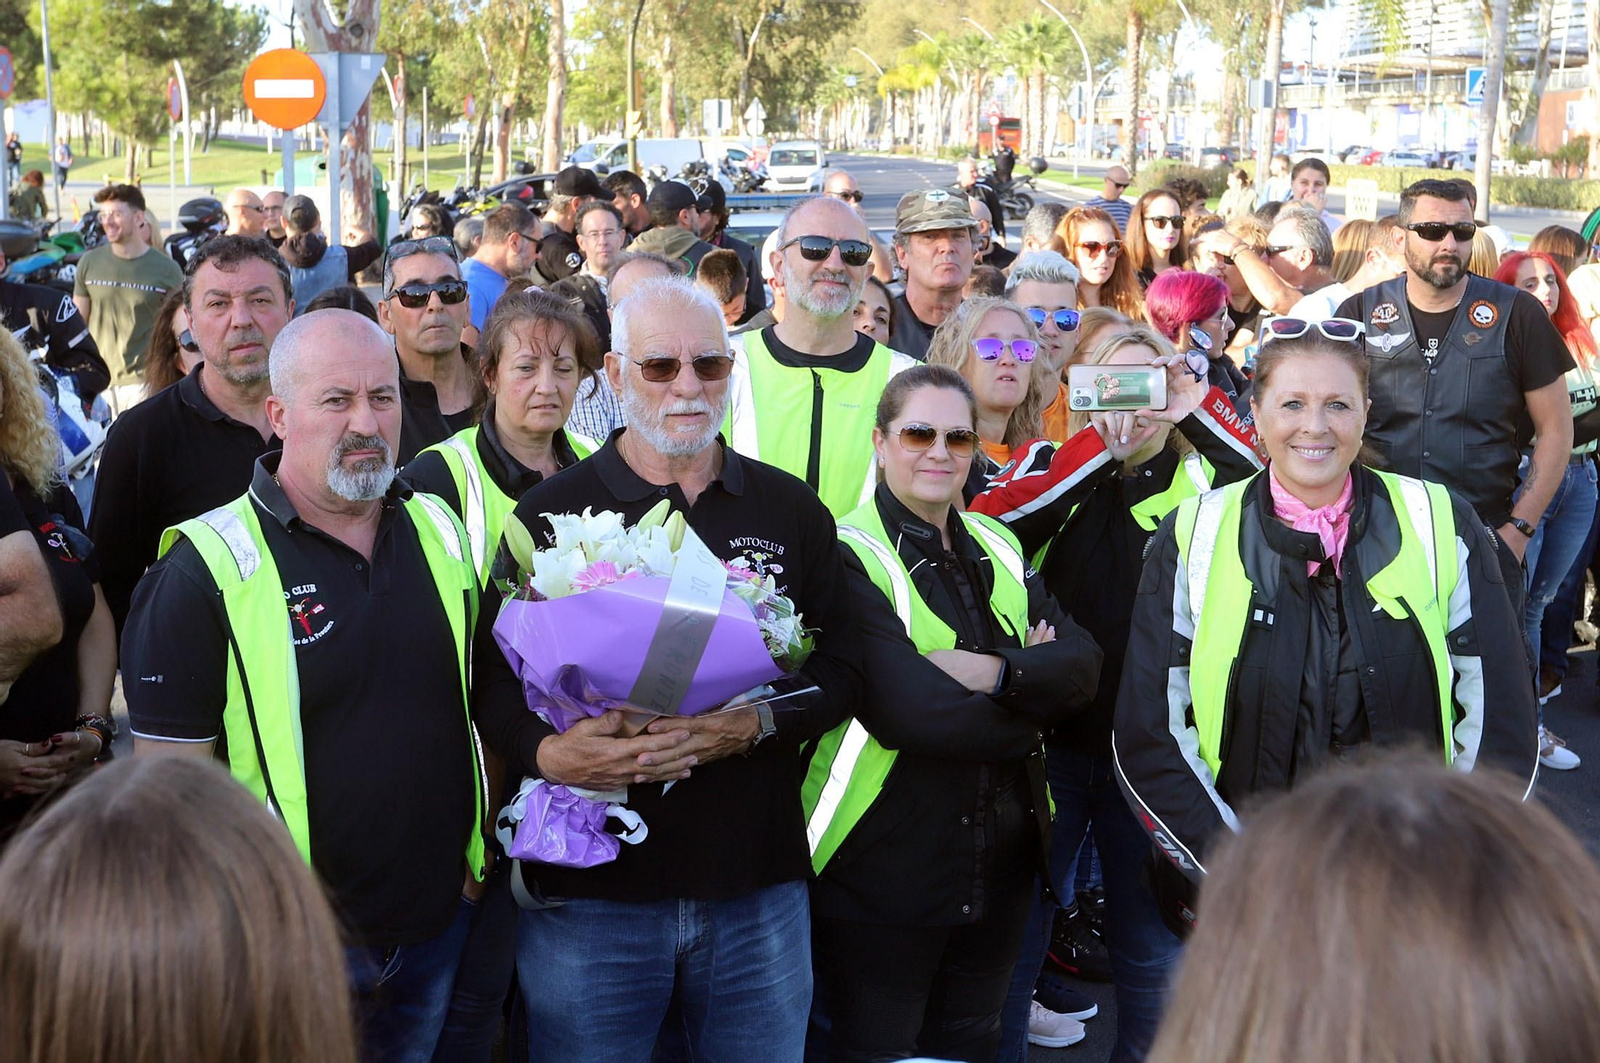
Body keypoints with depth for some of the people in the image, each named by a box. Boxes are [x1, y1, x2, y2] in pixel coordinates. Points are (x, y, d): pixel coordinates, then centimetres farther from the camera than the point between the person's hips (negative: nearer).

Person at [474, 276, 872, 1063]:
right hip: (590, 887, -2)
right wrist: (547, 751, -24)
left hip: (758, 886, 2)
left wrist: (755, 723, -13)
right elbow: (493, 677, -4)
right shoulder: (552, 514, 1)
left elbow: (846, 661, 5)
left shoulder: (789, 509, 8)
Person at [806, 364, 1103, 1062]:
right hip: (882, 868, -6)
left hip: (1000, 864, 6)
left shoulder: (1001, 551, 10)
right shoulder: (851, 557, -12)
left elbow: (1083, 664, -3)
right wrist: (1032, 685, -10)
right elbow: (908, 712, -24)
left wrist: (997, 672, -22)